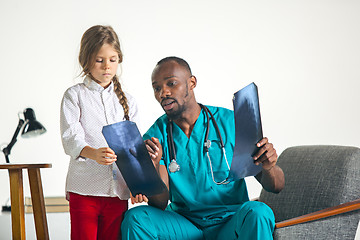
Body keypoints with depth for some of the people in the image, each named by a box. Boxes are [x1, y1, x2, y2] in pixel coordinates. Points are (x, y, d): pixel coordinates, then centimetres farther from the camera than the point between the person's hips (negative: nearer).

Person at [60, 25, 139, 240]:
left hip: (118, 189, 3)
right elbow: (71, 138, -10)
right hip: (84, 188, -3)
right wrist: (93, 154, -31)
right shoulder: (74, 95, 4)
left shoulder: (127, 101, 15)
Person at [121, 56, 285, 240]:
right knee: (134, 218, -24)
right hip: (183, 224, 2)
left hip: (230, 225, -2)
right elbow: (159, 204, -7)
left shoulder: (230, 122, -2)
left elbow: (276, 186, -2)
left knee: (257, 212, -34)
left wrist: (268, 167, -26)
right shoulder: (156, 136, 1)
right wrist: (153, 165, -26)